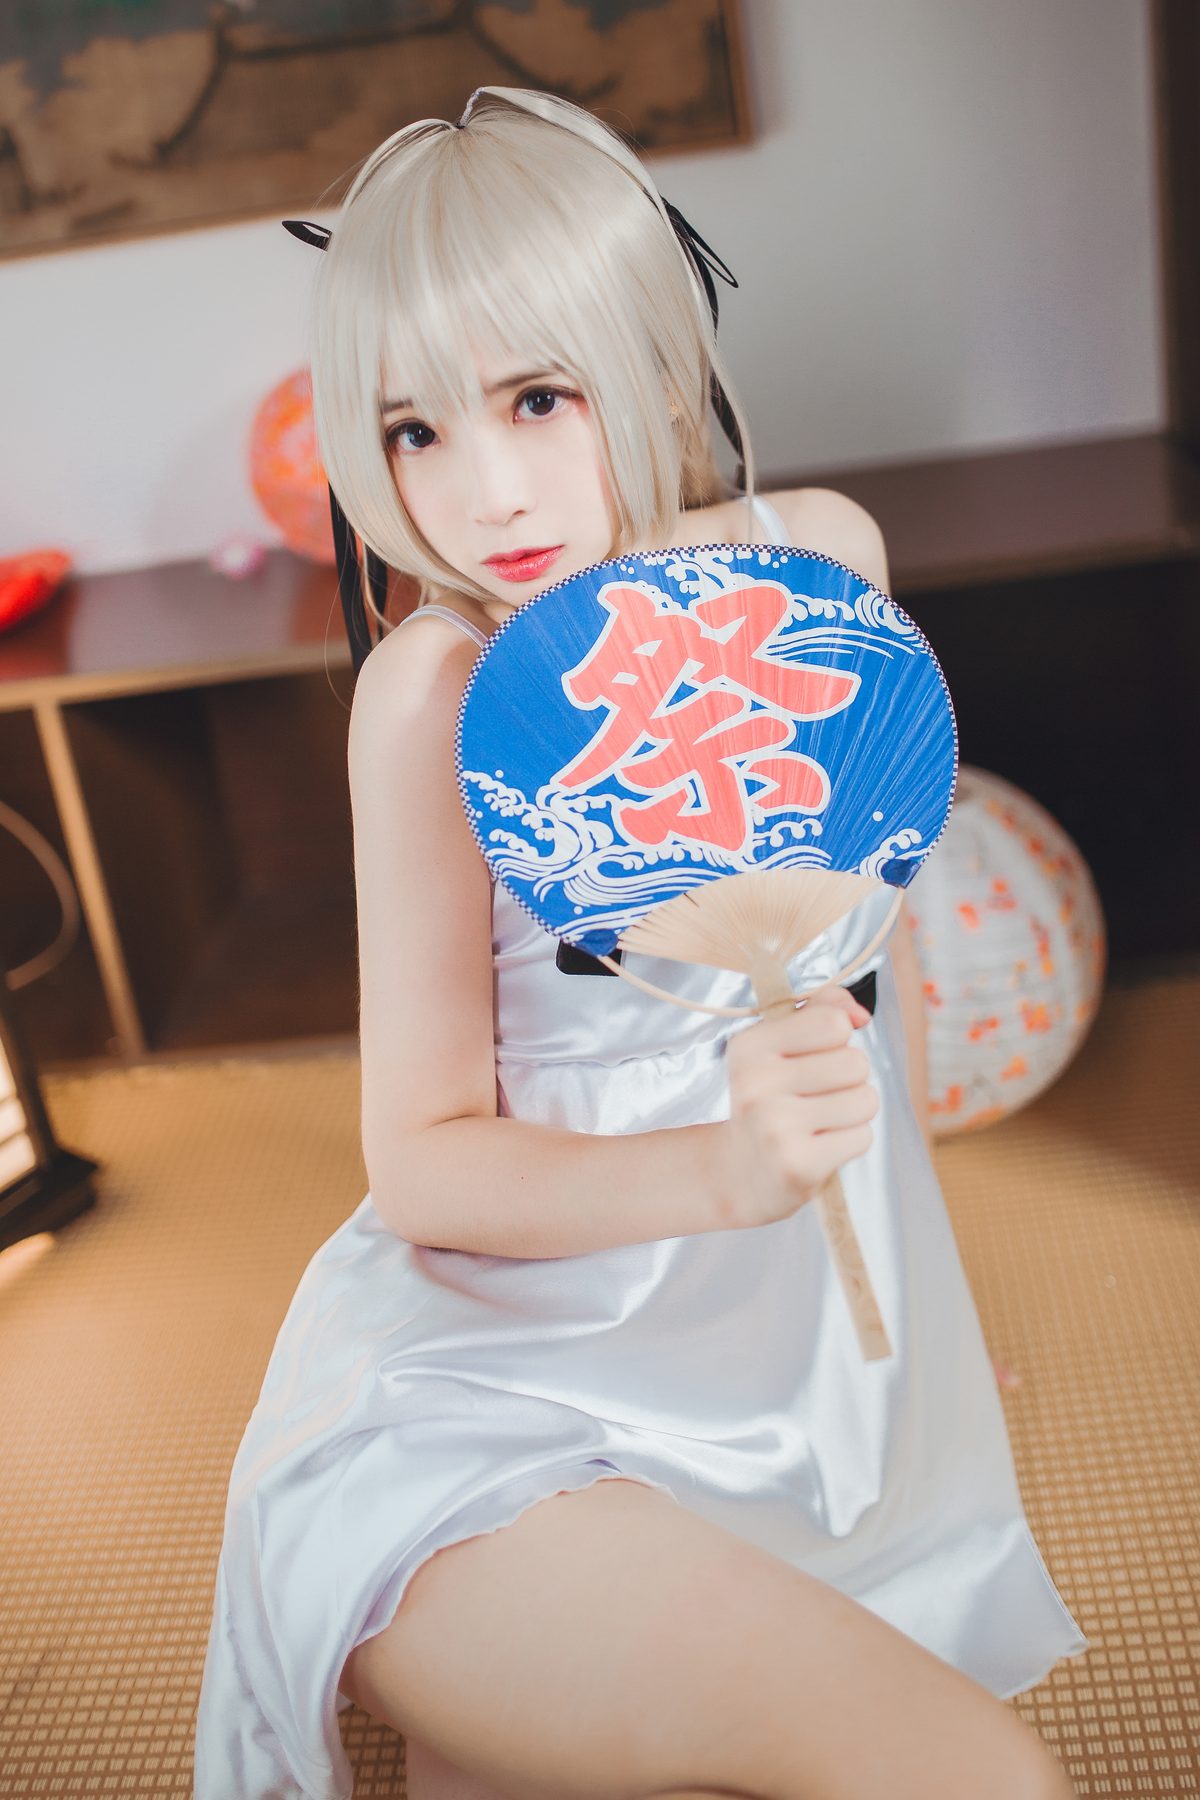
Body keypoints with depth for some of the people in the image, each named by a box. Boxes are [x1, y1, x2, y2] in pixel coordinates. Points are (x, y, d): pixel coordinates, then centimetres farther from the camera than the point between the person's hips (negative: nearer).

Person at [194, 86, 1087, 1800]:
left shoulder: (822, 558, -3)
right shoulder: (441, 687, -16)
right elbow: (426, 1160, -14)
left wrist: (919, 1242, 22)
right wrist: (719, 1171, -31)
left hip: (810, 1337, 6)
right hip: (533, 1380, -5)